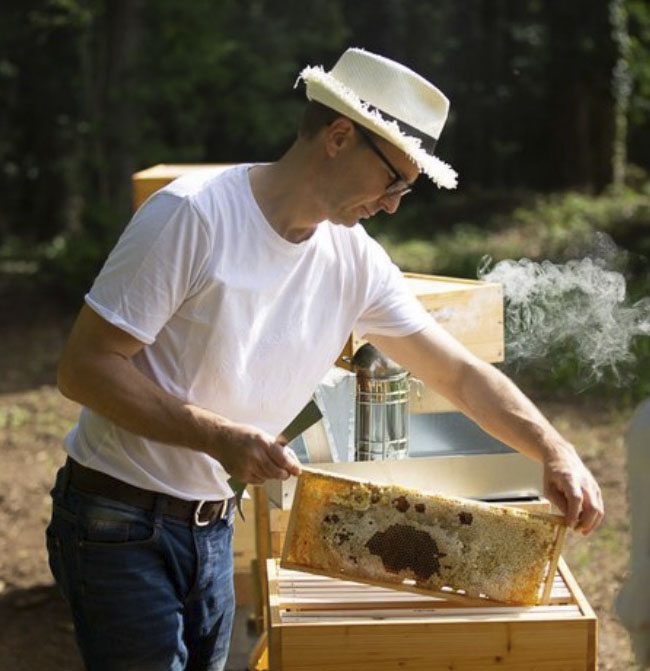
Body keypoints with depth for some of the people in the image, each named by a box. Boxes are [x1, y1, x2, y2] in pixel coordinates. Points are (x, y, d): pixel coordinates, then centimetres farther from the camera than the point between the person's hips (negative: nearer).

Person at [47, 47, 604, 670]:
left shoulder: (355, 261, 1)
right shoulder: (193, 214, -19)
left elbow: (459, 373, 7)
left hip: (213, 526, 7)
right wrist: (221, 438, -26)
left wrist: (555, 451, -7)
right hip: (120, 522, -6)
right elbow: (83, 367, -20)